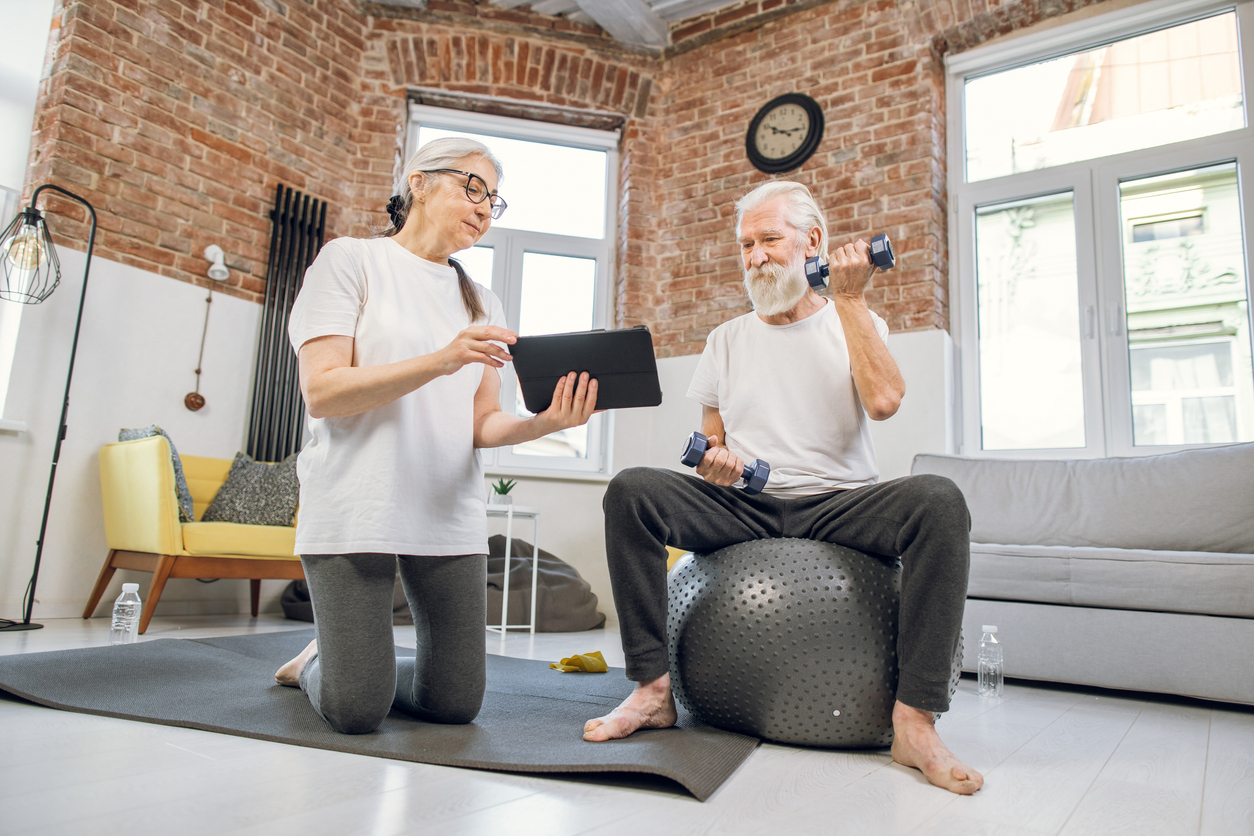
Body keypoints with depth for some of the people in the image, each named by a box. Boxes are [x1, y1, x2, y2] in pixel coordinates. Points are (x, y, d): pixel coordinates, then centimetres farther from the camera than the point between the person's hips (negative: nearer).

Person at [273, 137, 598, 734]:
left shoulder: (481, 302, 16)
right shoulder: (351, 260, 2)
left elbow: (483, 424, 8)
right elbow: (321, 391, -10)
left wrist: (543, 423, -14)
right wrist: (441, 361, -22)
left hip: (450, 511, 5)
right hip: (357, 505, -4)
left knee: (455, 704, 4)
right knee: (355, 714, -3)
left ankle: (361, 667, 32)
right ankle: (321, 662, 30)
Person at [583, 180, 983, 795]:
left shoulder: (856, 324, 10)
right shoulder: (728, 339, 16)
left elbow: (884, 402, -12)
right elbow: (711, 439, 16)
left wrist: (849, 299, -7)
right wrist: (714, 460, -9)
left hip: (840, 503, -1)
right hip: (743, 507, 2)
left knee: (939, 501, -31)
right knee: (630, 491, -23)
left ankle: (915, 720, -27)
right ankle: (653, 688, -19)